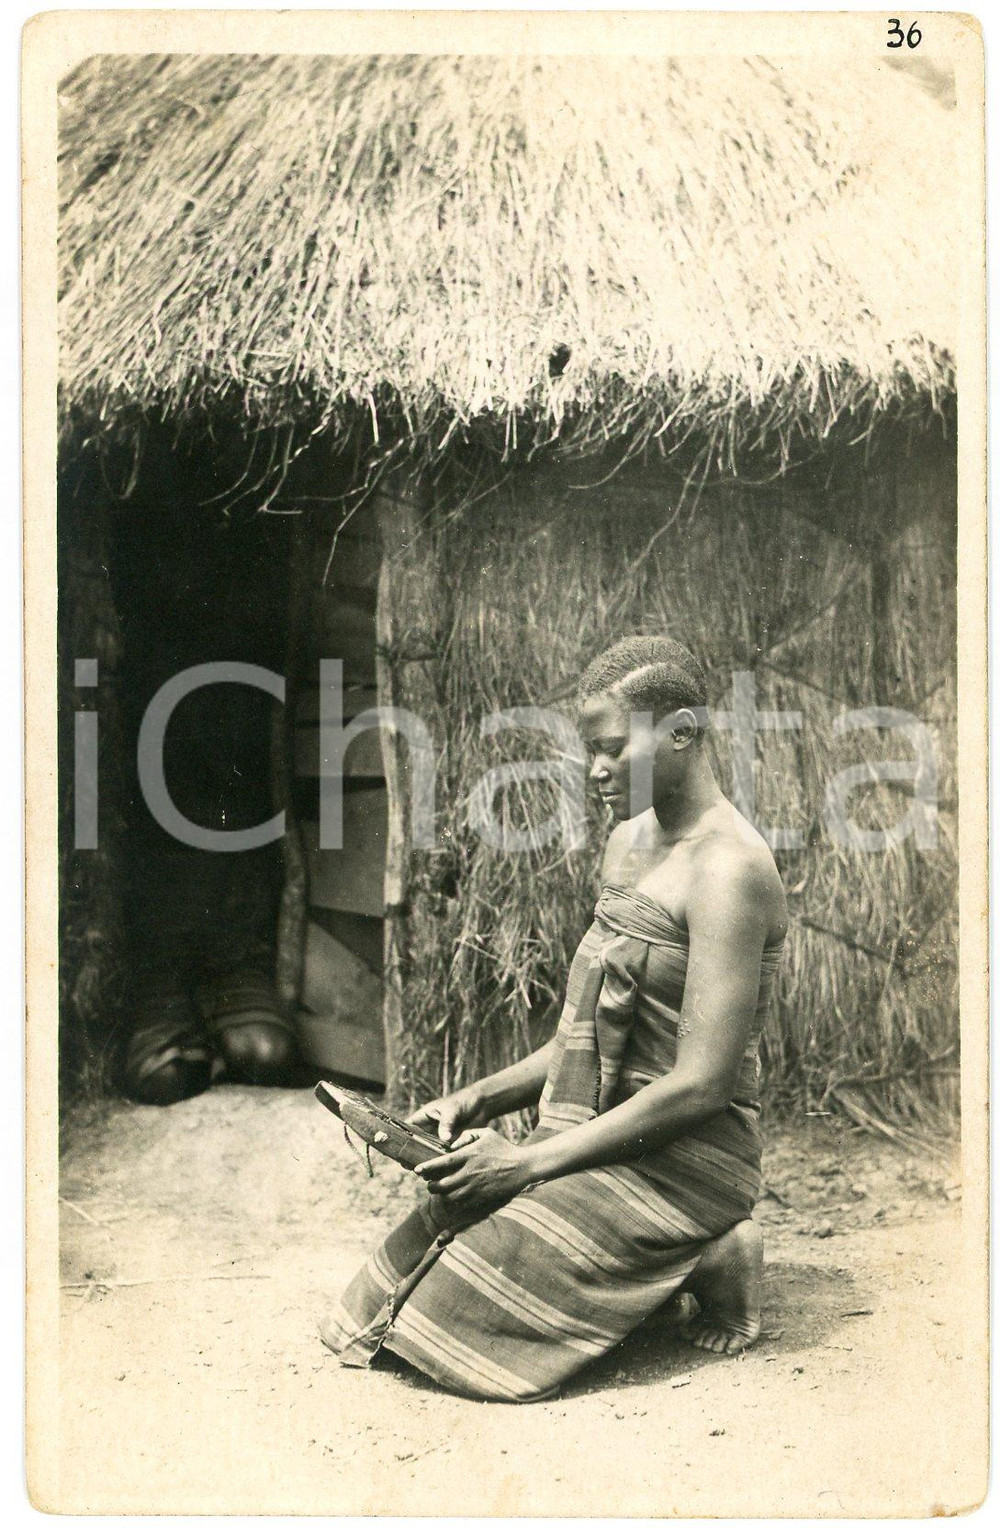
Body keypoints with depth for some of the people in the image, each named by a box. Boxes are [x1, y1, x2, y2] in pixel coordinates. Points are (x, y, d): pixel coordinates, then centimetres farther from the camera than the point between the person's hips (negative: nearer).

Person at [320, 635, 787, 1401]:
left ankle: (707, 1264, 1)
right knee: (421, 1252, 1)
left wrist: (530, 1161, -19)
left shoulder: (729, 869, -18)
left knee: (464, 1315, -13)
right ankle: (673, 1256, 11)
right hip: (606, 1142, 9)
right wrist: (482, 1099, 4)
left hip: (684, 1159, -9)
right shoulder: (630, 842, 11)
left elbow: (700, 1085, -22)